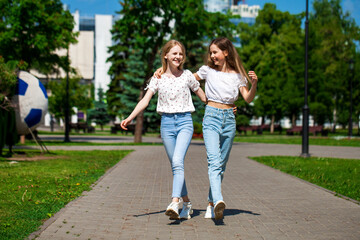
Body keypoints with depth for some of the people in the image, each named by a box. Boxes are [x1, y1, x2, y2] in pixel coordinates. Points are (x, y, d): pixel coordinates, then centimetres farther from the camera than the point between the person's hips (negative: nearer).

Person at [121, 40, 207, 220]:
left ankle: (174, 203, -30)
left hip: (185, 122, -2)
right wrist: (130, 118, -12)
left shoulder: (187, 75, 5)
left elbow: (203, 96, 15)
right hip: (166, 122, 2)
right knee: (175, 165, 6)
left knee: (178, 161, -21)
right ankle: (187, 204, 18)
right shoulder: (158, 78, 6)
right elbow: (145, 100, -1)